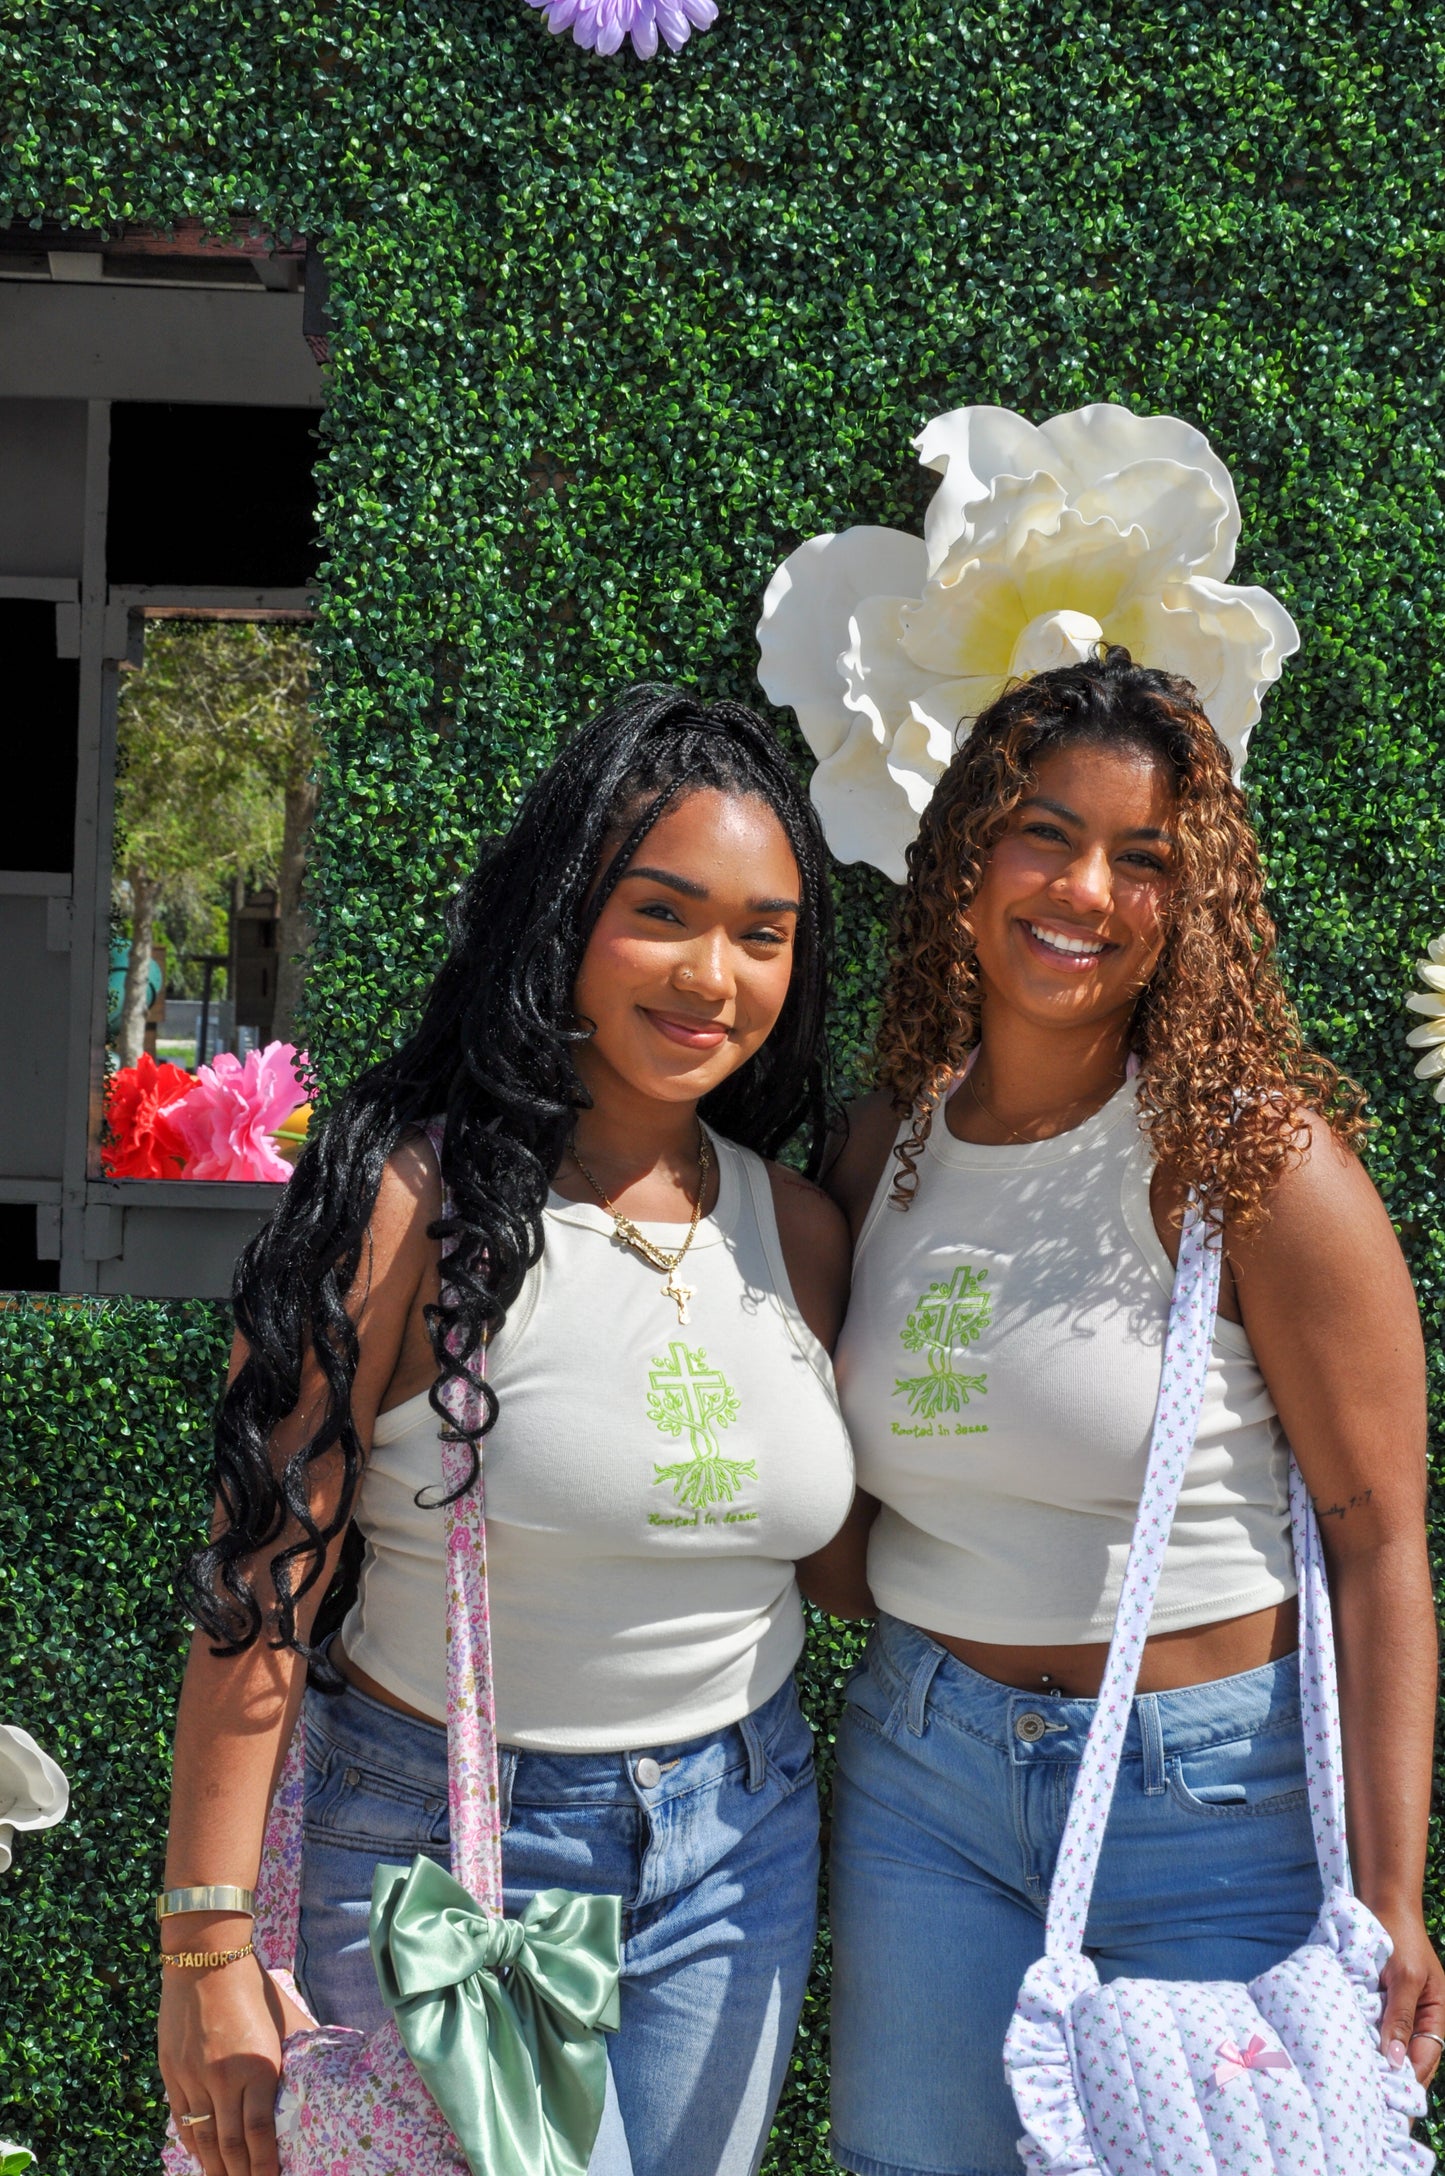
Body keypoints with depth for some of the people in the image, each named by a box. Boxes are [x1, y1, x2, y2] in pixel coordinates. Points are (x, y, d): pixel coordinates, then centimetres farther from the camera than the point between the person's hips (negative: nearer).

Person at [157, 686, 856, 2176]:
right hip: (447, 1844, -5)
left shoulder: (799, 1233, 2)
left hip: (738, 1854, 5)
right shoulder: (408, 1206, -15)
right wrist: (209, 1953, -15)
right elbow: (262, 1583, -15)